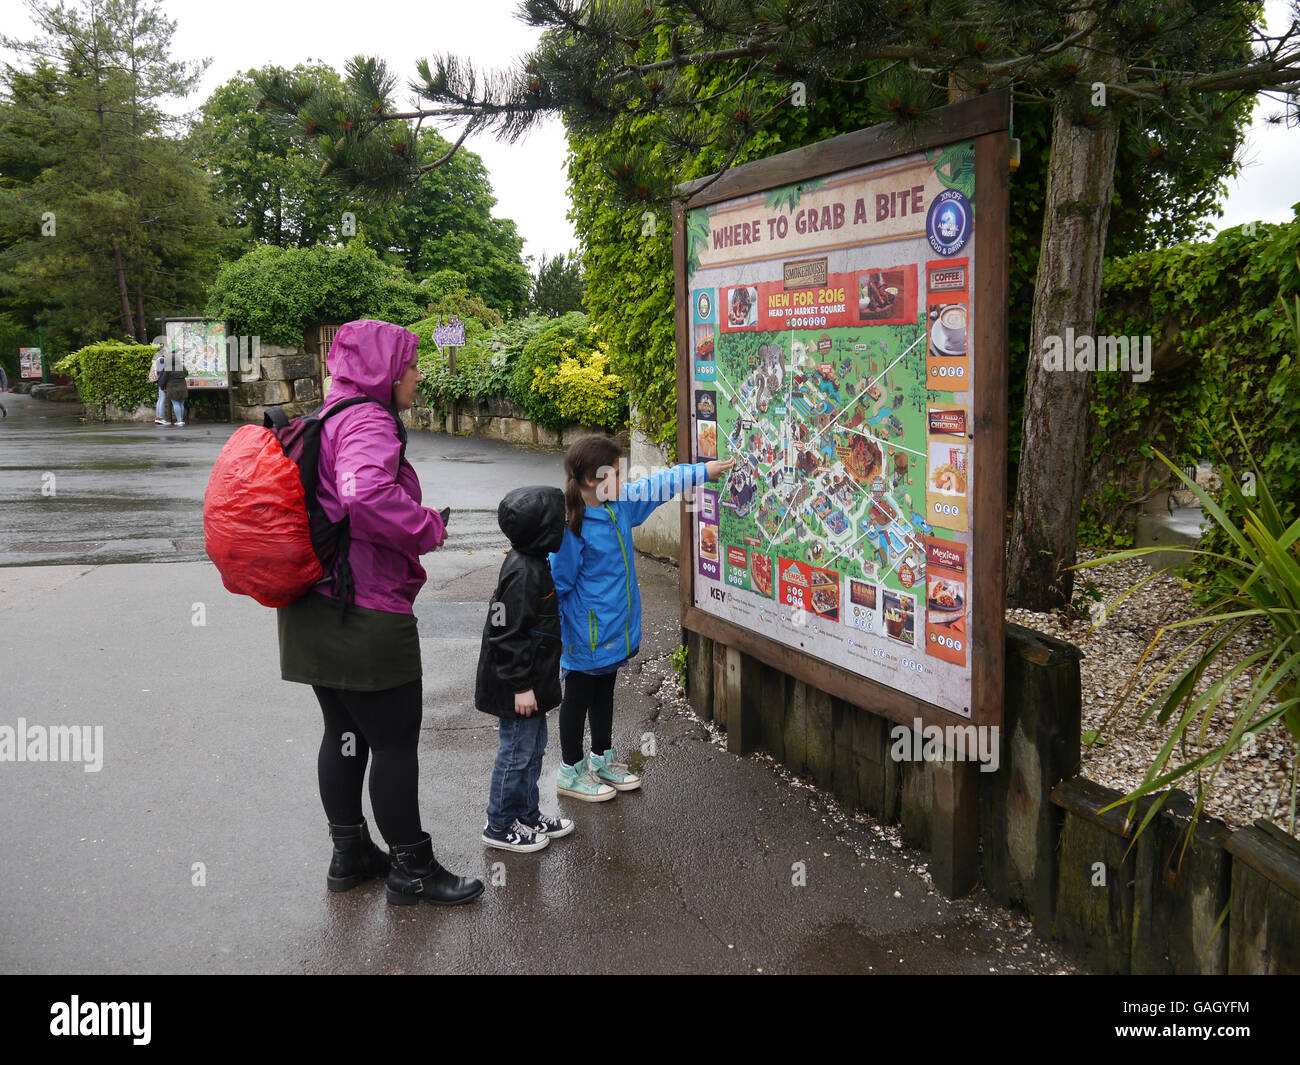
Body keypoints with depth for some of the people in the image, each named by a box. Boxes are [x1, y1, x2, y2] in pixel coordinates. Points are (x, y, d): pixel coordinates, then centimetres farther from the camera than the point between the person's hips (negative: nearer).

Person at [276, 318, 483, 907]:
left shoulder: (328, 420, 16)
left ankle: (350, 853, 33)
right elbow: (367, 494, -35)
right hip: (367, 616, -10)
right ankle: (411, 869, 15)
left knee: (345, 732, 19)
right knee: (395, 741, 2)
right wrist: (428, 527, -19)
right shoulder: (368, 421, -16)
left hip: (317, 611, 10)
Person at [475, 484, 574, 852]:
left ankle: (526, 814, 33)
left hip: (532, 679, 10)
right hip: (517, 686, -10)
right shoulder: (523, 572, -24)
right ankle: (500, 825, 16)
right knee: (518, 750, 2)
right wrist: (521, 685, -21)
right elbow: (507, 633, -24)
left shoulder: (533, 563, 8)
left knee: (533, 746, 19)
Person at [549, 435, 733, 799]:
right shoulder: (571, 527, -25)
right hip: (586, 631, -8)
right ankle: (571, 771, 25)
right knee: (578, 696, 9)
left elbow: (657, 485, 13)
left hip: (615, 627, 8)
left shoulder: (621, 504, -1)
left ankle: (602, 759, 39)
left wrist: (702, 471, 15)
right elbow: (557, 582, -19)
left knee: (604, 691, 22)